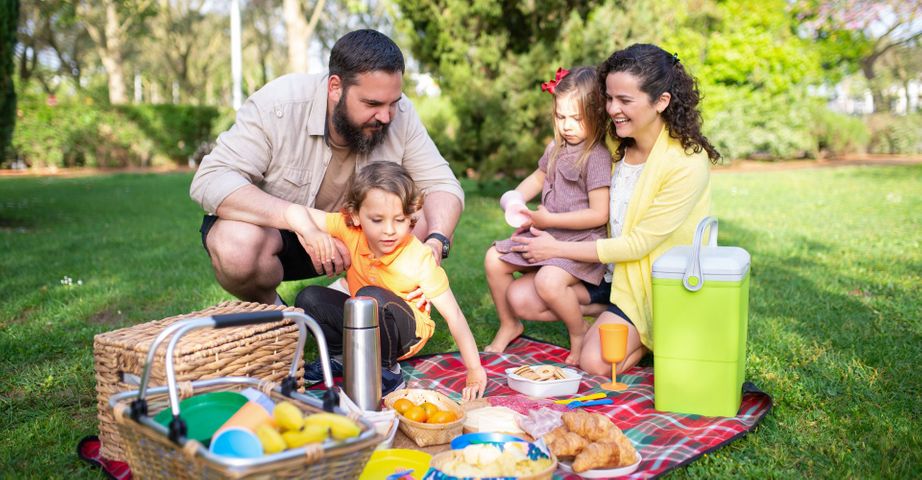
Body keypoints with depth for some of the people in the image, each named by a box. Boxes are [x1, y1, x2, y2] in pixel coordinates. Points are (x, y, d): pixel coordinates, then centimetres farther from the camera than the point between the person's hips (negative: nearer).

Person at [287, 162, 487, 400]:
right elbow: (295, 211, -18)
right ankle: (341, 357, 5)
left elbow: (454, 316, -25)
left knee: (372, 296, -35)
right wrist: (312, 231, -42)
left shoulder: (420, 258, -27)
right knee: (308, 298, -16)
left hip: (407, 332, -4)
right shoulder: (350, 229, -19)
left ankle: (386, 370, -13)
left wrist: (475, 371, -30)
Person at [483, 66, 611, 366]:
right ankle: (508, 325, 20)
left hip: (581, 240, -8)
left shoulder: (597, 157, -16)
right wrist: (515, 198, 8)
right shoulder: (557, 148, 9)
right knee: (494, 259, 2)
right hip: (546, 235, 9)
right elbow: (539, 176, 29)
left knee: (548, 281, -32)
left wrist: (549, 220, -19)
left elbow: (599, 214, -20)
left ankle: (580, 331, -3)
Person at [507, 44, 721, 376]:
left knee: (596, 363, -21)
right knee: (521, 297, -6)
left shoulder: (687, 164, -24)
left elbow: (638, 244, -21)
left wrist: (557, 249, -17)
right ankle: (609, 317, 7)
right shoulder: (616, 143, -2)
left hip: (650, 285, -7)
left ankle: (652, 338, 8)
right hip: (609, 269, 7)